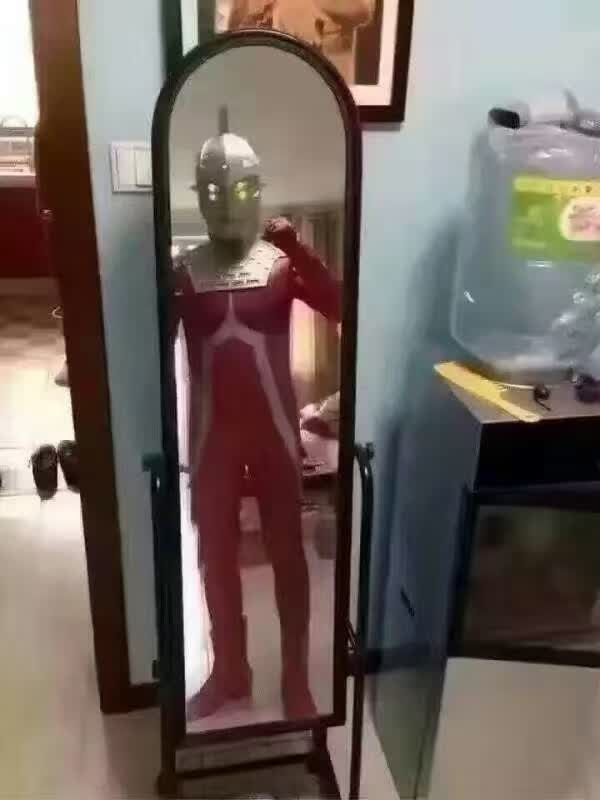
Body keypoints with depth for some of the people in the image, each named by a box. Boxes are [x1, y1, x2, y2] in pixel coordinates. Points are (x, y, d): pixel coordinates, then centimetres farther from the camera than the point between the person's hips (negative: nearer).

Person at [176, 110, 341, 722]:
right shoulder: (184, 272, 2)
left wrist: (295, 246, -27)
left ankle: (296, 677, 23)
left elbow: (341, 308, -19)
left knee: (287, 554, 7)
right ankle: (229, 671, 31)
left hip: (274, 431, -1)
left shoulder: (282, 264, -2)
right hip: (212, 435, 2)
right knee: (216, 556, 12)